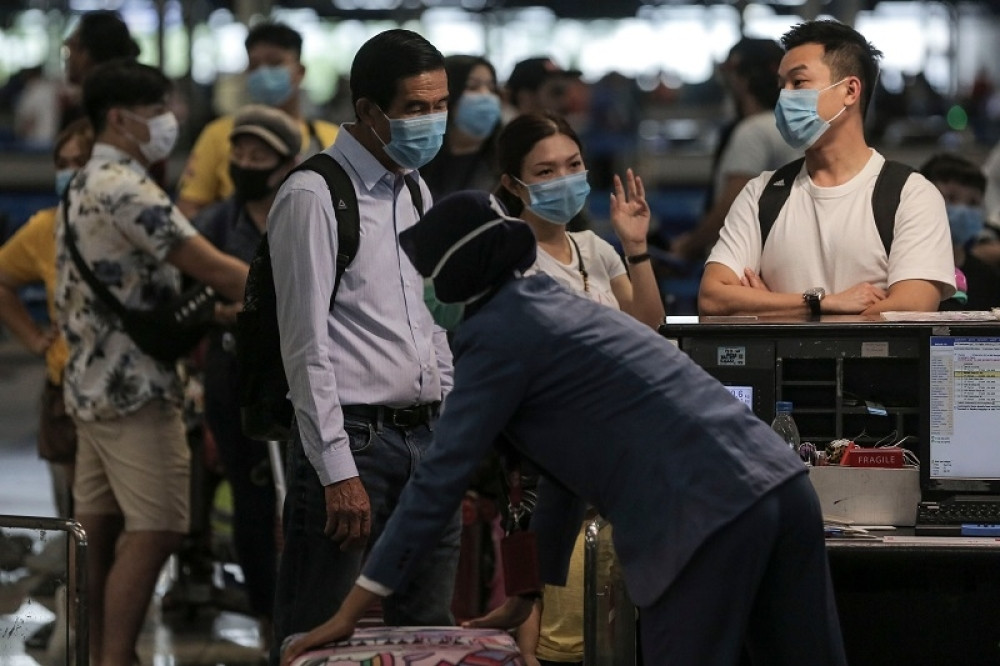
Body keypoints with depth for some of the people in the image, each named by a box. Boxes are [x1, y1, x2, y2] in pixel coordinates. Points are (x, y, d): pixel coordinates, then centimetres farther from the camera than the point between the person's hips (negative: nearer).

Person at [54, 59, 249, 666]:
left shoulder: (84, 188, 17)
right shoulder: (126, 188, -15)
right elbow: (209, 267, -20)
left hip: (94, 384, 10)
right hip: (136, 389, -10)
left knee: (101, 530, 10)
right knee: (153, 532, -11)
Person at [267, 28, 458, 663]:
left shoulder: (416, 192, 15)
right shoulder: (315, 196, -10)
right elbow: (307, 346, -13)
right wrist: (339, 471, -17)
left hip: (425, 439, 8)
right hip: (355, 439, -8)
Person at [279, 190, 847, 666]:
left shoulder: (497, 339, 0)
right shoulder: (557, 306, 26)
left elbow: (440, 478, -2)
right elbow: (565, 471, 33)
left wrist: (353, 610, 2)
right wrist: (524, 598, 40)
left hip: (707, 519, -8)